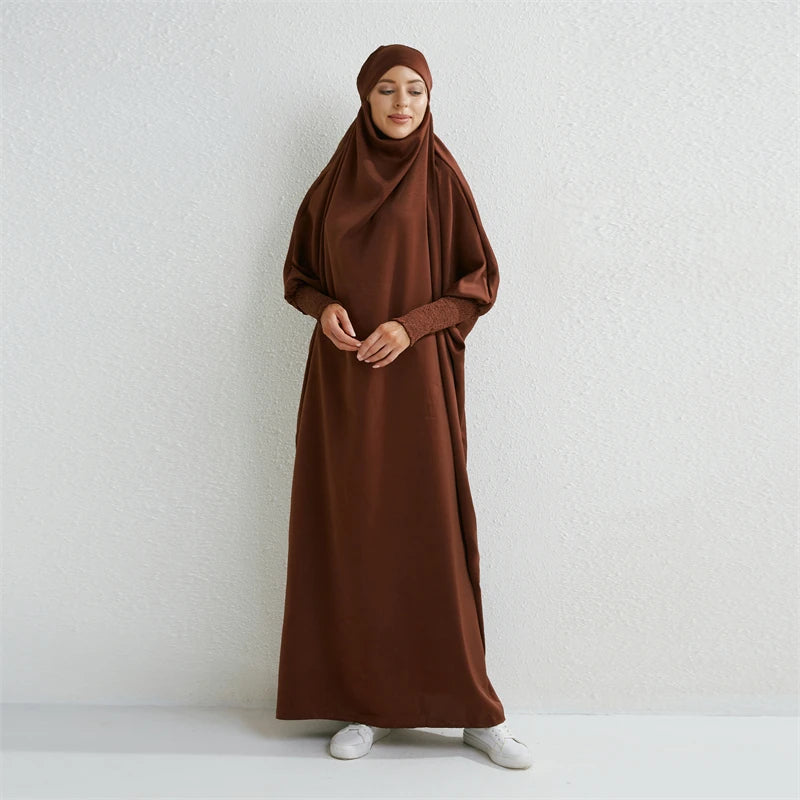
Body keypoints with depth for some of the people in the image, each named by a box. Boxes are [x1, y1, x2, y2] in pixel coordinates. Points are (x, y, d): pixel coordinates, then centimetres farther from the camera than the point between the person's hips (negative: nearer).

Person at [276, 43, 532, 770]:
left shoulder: (441, 179, 1)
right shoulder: (332, 182, 10)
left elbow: (481, 281, -1)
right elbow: (298, 273, 15)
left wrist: (412, 324, -15)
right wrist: (325, 307, -8)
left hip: (417, 379, -3)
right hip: (343, 381, 3)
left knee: (430, 529, -3)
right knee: (353, 530, 4)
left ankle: (469, 708, 11)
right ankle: (367, 702, 17)